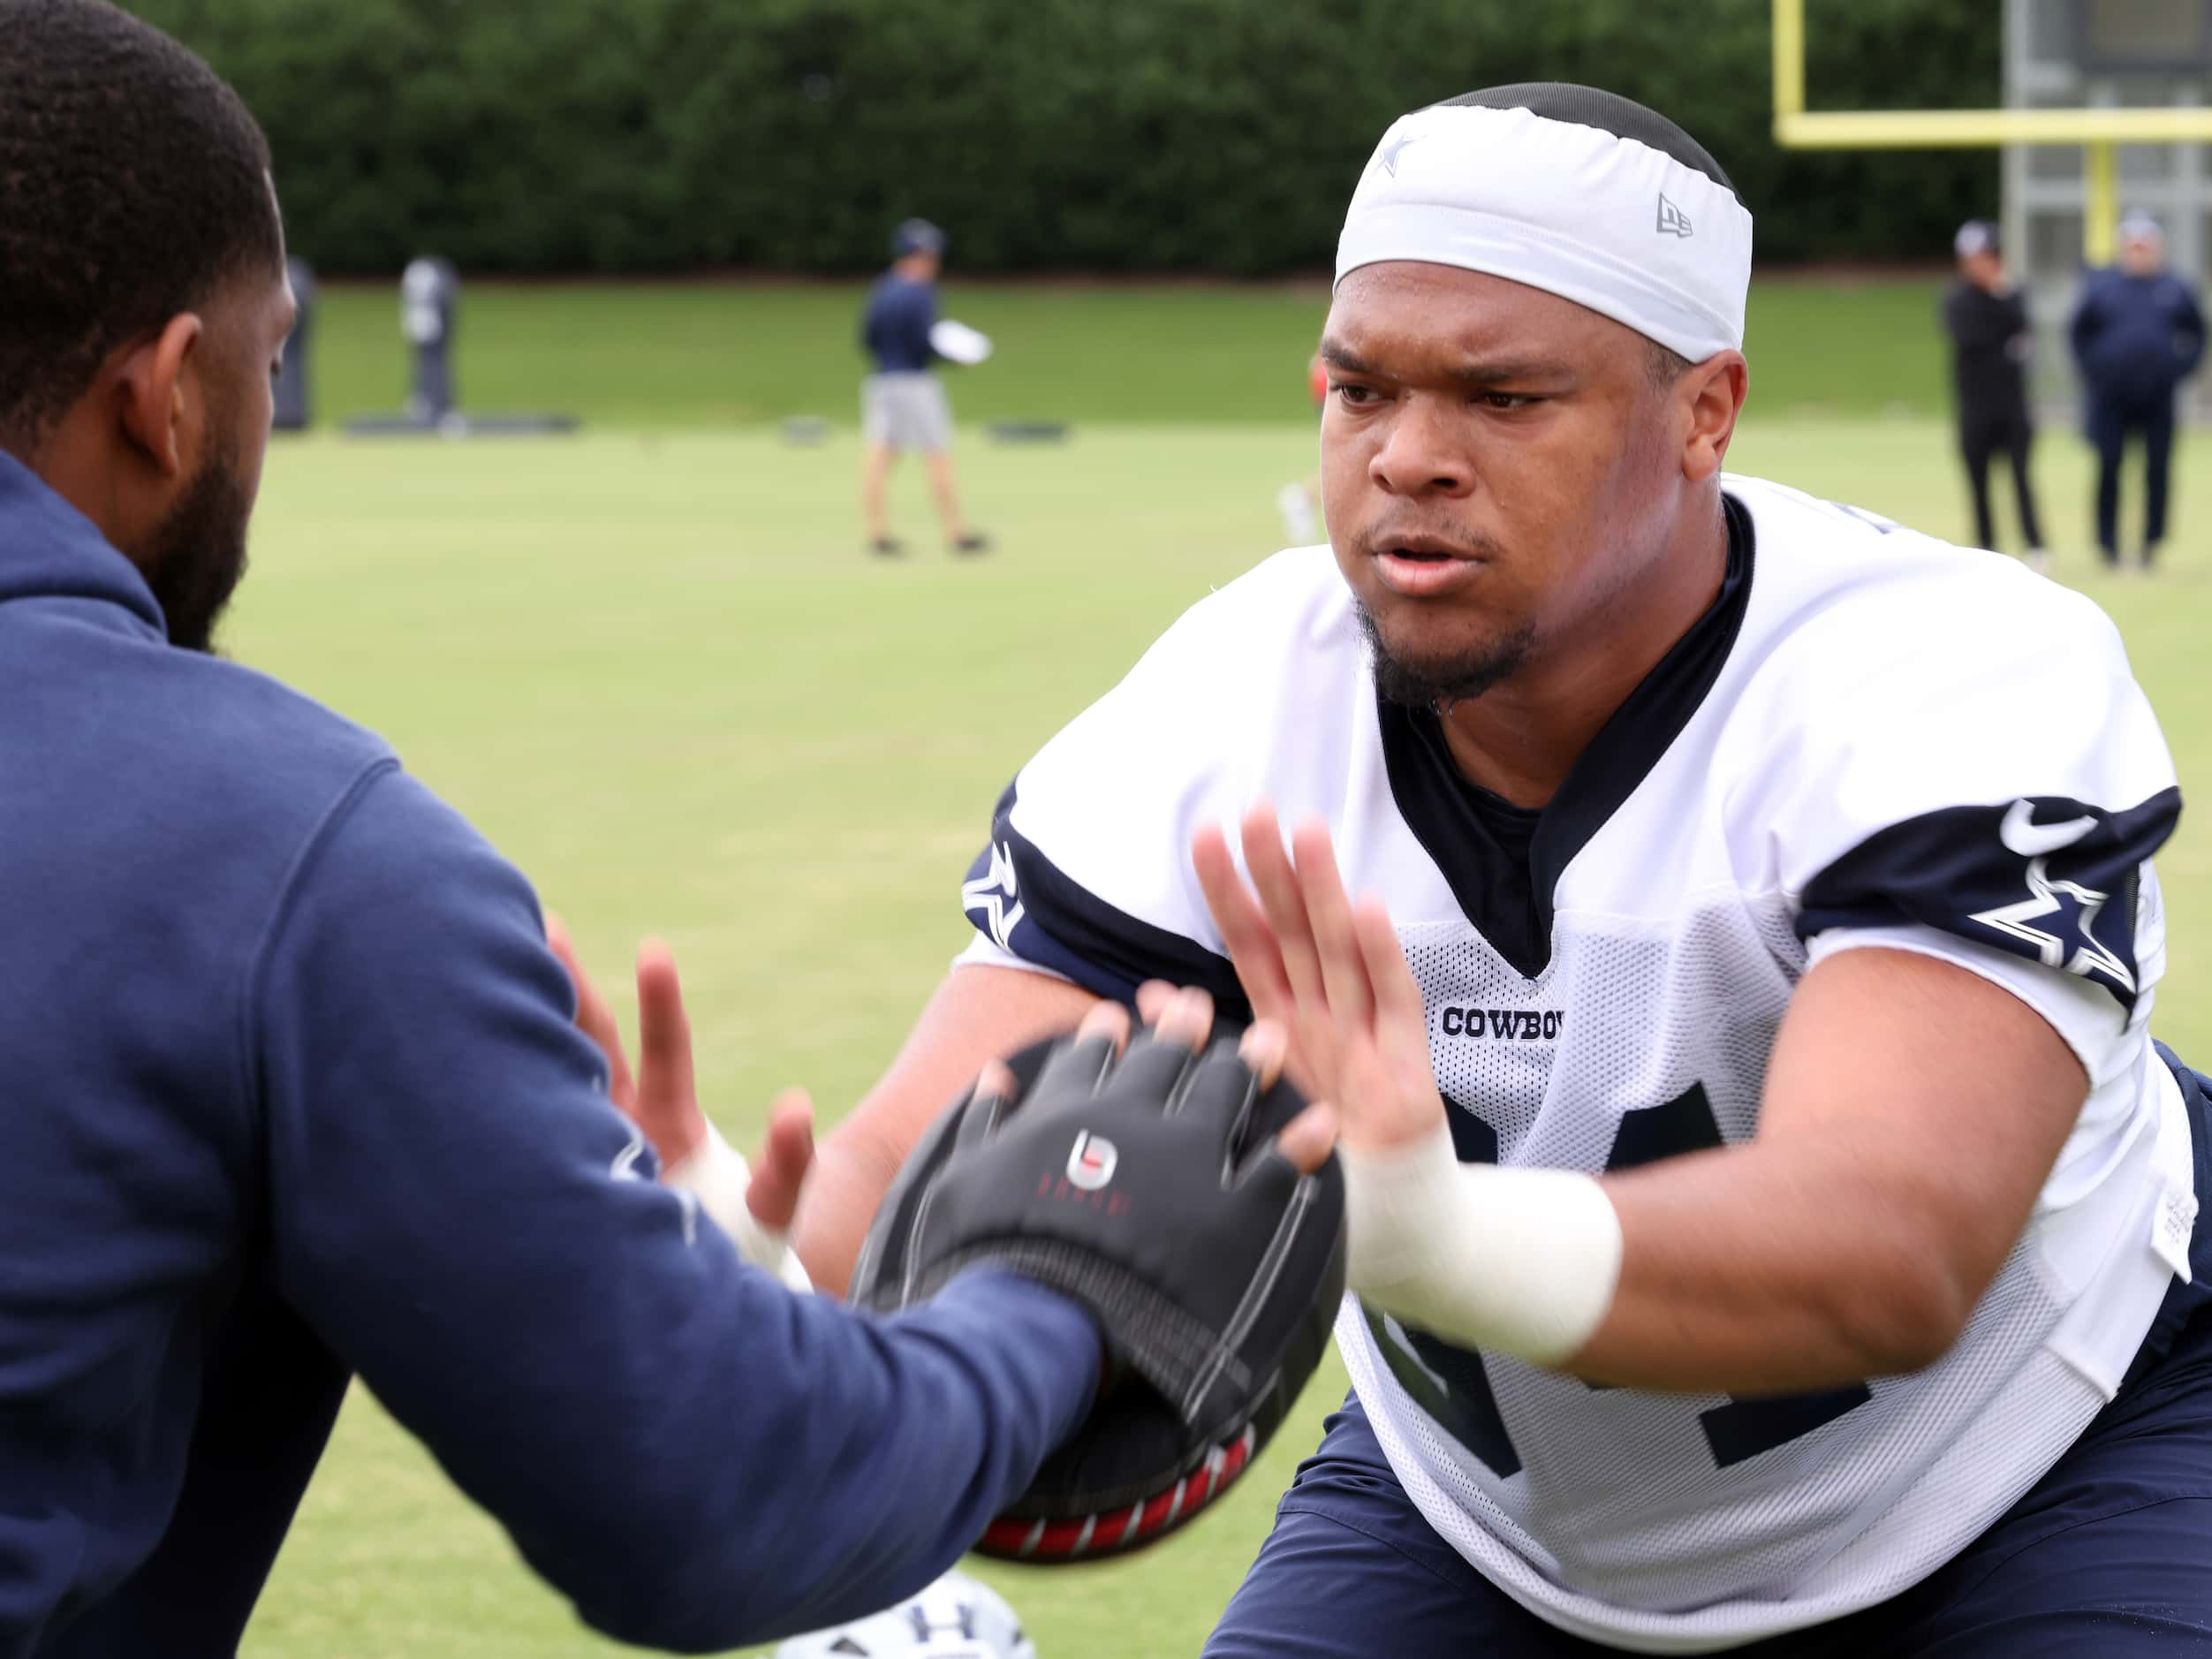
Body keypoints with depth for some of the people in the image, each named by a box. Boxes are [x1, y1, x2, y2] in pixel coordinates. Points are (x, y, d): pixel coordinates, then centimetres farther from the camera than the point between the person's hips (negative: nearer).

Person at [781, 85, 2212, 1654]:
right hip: (1485, 1511, 3)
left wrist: (1452, 1242, -66)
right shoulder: (1224, 721, -17)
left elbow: (1898, 1246, -47)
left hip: (2057, 1463, -3)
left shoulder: (1960, 689, -31)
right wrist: (744, 1283, -50)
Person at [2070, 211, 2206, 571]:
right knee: (2109, 468, -3)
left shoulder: (2175, 289, 5)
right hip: (2111, 398, -1)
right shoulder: (2100, 286, 3)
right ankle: (2109, 546, 5)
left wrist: (2181, 369, 5)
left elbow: (2197, 334, 15)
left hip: (2158, 396, 1)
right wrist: (2092, 372, 2)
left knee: (2158, 470, -1)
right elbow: (2079, 334, 11)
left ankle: (2151, 545, 7)